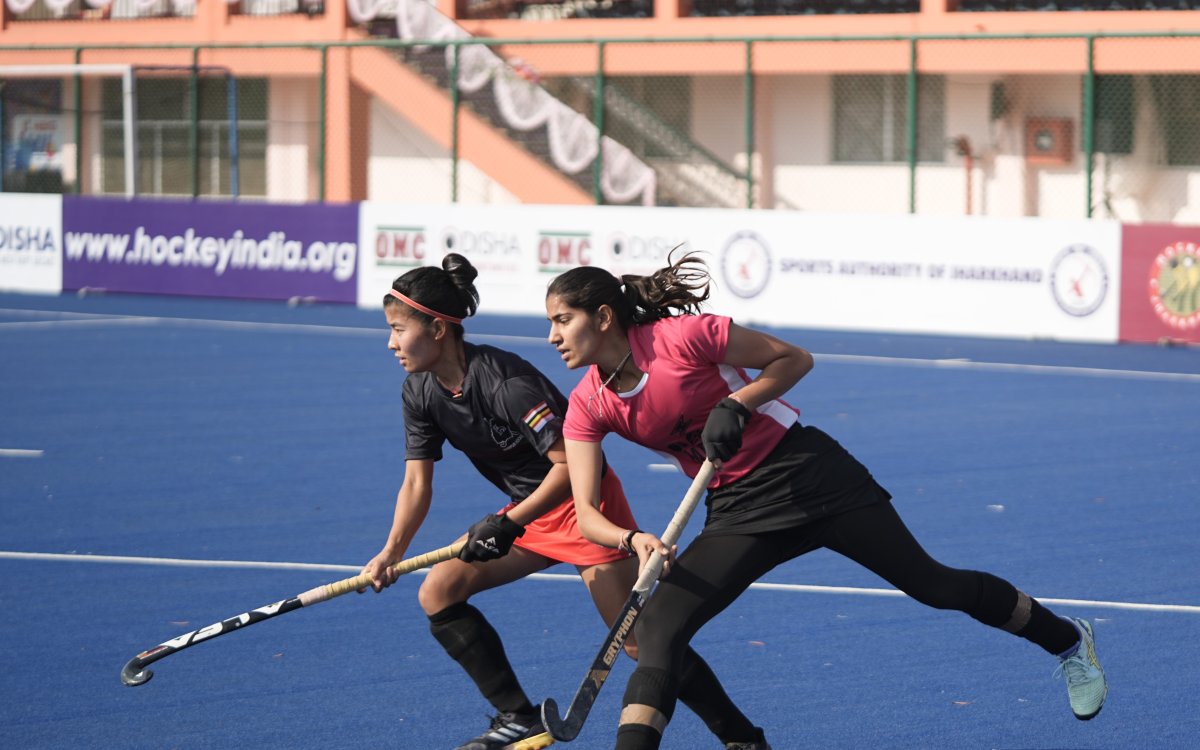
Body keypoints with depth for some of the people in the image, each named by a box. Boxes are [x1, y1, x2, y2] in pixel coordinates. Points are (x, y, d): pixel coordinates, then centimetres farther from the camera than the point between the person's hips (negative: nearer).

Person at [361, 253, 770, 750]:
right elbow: (417, 481, -4)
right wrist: (391, 553, -17)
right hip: (529, 510, 8)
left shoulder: (505, 382, -28)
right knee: (438, 592, -4)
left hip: (584, 503, -8)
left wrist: (509, 523, -32)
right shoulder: (421, 392, -4)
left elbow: (569, 464, -27)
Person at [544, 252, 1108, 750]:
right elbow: (586, 515, -10)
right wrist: (634, 539, -30)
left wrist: (736, 403, -23)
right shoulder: (587, 409, -5)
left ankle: (1067, 640, 25)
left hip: (806, 476, -4)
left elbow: (794, 359, -8)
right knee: (657, 627, -16)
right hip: (738, 513, 4)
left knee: (931, 585, 1)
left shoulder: (683, 335, -20)